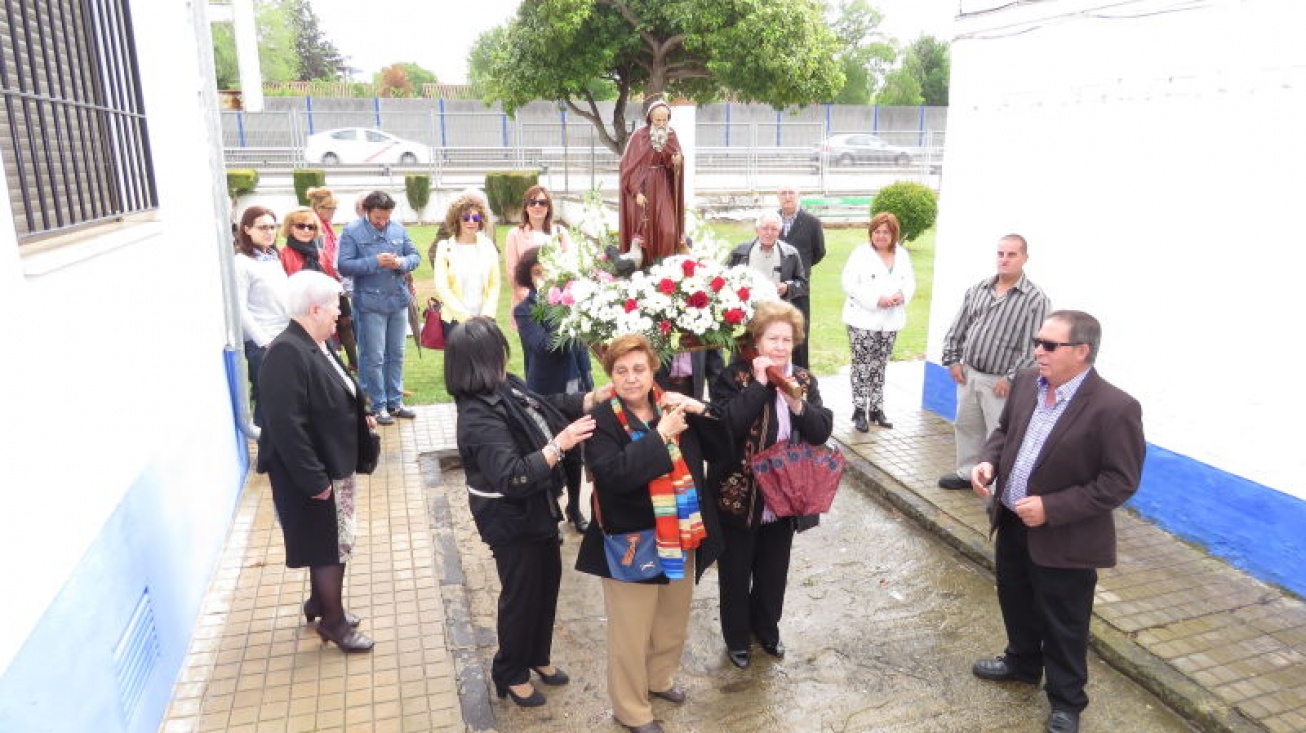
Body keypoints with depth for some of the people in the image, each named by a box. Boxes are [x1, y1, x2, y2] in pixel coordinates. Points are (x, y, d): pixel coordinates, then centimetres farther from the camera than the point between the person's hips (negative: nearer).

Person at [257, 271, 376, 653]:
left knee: (333, 540, 21)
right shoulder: (287, 353, -26)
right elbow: (287, 425, -29)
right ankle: (333, 621, 21)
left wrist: (359, 416, 13)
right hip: (313, 474, -9)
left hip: (334, 463, 9)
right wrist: (314, 479, -27)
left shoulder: (314, 345, 4)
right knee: (333, 543, 4)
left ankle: (319, 602, 40)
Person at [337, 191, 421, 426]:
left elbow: (415, 256, 9)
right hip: (371, 304, -4)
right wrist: (375, 261, -21)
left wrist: (402, 262, -13)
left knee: (396, 354, 12)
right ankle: (378, 406, 11)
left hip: (399, 301, 4)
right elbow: (344, 266, -11)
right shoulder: (352, 232, -5)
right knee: (374, 357, 1)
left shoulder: (398, 229, 6)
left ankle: (395, 402, 24)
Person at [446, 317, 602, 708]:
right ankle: (511, 673, 34)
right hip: (511, 519, -9)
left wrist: (593, 400, 1)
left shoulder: (507, 385, -5)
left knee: (548, 578, 23)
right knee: (522, 593, 10)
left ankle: (538, 655, 45)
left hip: (537, 507, 9)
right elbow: (513, 477, -37)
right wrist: (559, 444, -39)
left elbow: (547, 407, 11)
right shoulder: (479, 417, -31)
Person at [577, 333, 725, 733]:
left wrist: (700, 409, -12)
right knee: (631, 633, 9)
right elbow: (613, 474, -29)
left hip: (682, 535, 6)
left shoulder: (673, 406, 0)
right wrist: (660, 435, -27)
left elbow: (720, 444, 6)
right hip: (632, 542, -5)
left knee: (674, 621, 24)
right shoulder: (602, 421, -15)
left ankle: (659, 679, 50)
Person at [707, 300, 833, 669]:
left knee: (774, 571, 22)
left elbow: (823, 431, -6)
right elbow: (725, 425, -29)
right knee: (736, 573, 13)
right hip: (740, 496, -4)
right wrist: (759, 385, -27)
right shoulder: (734, 377, -14)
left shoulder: (803, 380, 0)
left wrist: (796, 403, -22)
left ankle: (766, 629, 45)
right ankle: (737, 637, 35)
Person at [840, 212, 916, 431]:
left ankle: (876, 409, 21)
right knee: (862, 366, -2)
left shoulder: (902, 255, 8)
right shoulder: (860, 254, -7)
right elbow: (849, 284, -13)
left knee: (880, 367, 11)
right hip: (863, 321, -4)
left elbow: (910, 281, 11)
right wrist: (876, 299, -20)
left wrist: (902, 295, -12)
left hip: (890, 321, 4)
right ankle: (859, 410, 7)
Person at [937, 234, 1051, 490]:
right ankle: (967, 473, 35)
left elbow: (1033, 348, -15)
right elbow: (957, 328, 12)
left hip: (1001, 381, -6)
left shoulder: (1035, 300, -11)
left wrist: (1011, 378, -17)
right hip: (968, 373, 6)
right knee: (966, 427, 18)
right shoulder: (978, 289, 5)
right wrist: (952, 359, 6)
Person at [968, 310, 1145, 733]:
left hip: (1064, 540, -6)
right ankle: (1022, 662, 51)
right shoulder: (1026, 383, -3)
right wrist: (989, 461, -9)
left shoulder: (1115, 408, -24)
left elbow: (1121, 482, -21)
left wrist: (1051, 508, -25)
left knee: (1063, 627, 12)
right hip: (1012, 523, 7)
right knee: (1016, 602, 26)